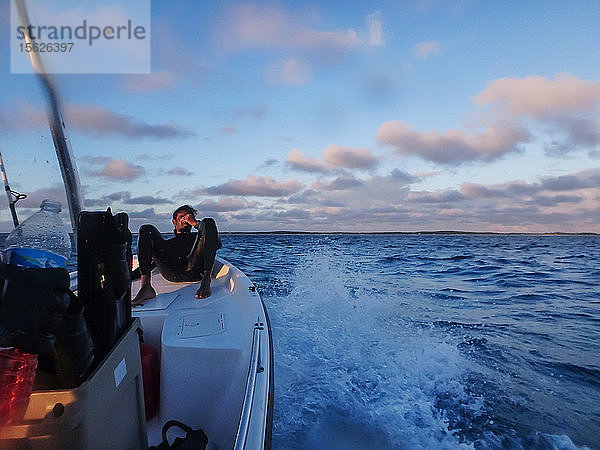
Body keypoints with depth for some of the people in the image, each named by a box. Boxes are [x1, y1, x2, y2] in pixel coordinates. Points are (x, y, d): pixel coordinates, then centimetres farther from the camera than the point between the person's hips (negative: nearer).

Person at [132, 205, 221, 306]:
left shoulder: (197, 237, 38)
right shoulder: (167, 243, 42)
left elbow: (218, 244, 16)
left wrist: (196, 223, 15)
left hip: (195, 270, -1)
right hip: (170, 273, 1)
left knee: (208, 222, -14)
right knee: (147, 230, -6)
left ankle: (206, 281, -32)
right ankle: (145, 286, -28)